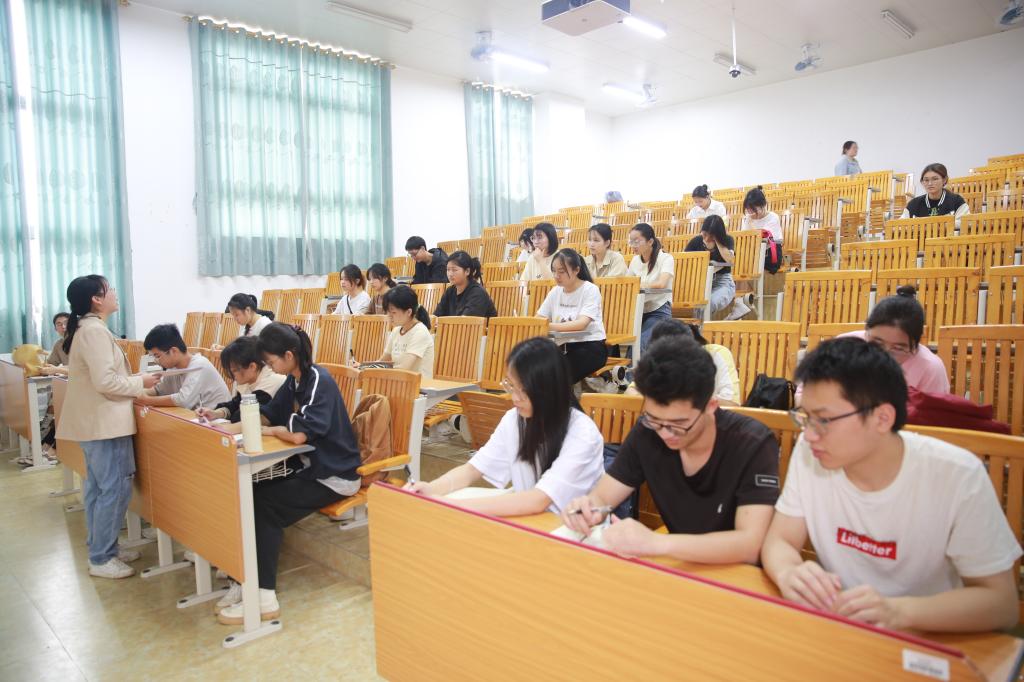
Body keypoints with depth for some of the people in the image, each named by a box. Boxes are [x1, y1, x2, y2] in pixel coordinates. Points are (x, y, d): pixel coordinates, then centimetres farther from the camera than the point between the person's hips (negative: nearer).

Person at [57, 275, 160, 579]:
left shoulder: (85, 328, 13)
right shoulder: (95, 330, -19)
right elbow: (105, 381, -25)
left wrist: (133, 383, 12)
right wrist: (140, 383, -12)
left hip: (95, 420, 11)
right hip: (104, 422, -11)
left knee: (98, 487, 16)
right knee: (115, 489, -4)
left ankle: (102, 548, 27)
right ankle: (101, 559, 5)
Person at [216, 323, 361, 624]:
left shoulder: (319, 382, -20)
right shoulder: (294, 381, 7)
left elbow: (299, 434, -30)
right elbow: (267, 415, 16)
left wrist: (266, 430, -12)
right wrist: (232, 427, 0)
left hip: (333, 475, -8)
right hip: (308, 466, 8)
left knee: (265, 505, -20)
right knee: (250, 495, -10)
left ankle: (263, 598, -12)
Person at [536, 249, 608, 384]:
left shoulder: (590, 290, -9)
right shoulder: (555, 291, 9)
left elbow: (581, 324, -23)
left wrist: (549, 326, -36)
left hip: (590, 346, -5)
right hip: (563, 346, 5)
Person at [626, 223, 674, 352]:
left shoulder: (666, 258, -7)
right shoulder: (635, 260, 11)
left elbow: (661, 284, -23)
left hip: (658, 312, -5)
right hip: (639, 311, 5)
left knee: (639, 344, -28)